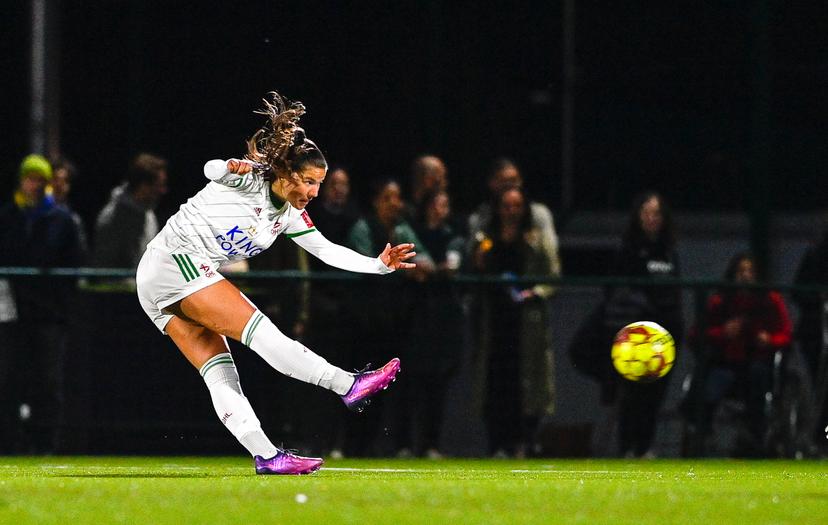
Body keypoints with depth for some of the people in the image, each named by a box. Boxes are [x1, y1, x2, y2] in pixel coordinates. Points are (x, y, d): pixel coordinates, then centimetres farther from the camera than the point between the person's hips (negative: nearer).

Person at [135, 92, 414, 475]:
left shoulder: (289, 213, 14)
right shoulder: (250, 181, -9)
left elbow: (327, 250, 15)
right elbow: (213, 169, -28)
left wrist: (380, 264, 4)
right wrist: (231, 168, -51)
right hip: (175, 259, -10)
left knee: (220, 372, 0)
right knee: (257, 330, -17)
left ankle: (265, 456, -8)